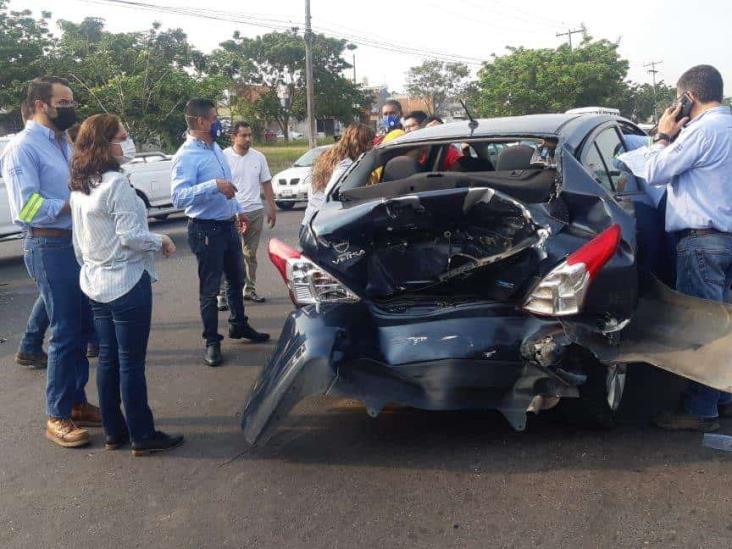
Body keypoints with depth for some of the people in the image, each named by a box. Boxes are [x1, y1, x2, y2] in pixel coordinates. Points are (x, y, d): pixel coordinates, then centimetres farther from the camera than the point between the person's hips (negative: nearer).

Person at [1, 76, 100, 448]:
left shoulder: (63, 144, 15)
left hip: (77, 243, 8)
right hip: (50, 247, -8)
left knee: (83, 328, 14)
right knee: (65, 332, -2)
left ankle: (77, 402, 28)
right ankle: (58, 417, 12)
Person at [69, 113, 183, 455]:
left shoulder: (79, 187, 9)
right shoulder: (116, 183, -18)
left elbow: (80, 242, 15)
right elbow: (130, 236, -21)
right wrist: (161, 242, -4)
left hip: (95, 283, 9)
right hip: (127, 283, -9)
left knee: (108, 359, 14)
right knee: (131, 362, 0)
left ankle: (114, 432, 24)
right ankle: (142, 437, 10)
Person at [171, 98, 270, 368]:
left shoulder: (215, 148, 8)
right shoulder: (186, 156, -20)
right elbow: (178, 196, -32)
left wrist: (238, 210, 24)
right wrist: (214, 185, -39)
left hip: (228, 225, 9)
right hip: (206, 230, -9)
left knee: (236, 280, 21)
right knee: (210, 288, 4)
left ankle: (239, 325, 40)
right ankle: (212, 341, 17)